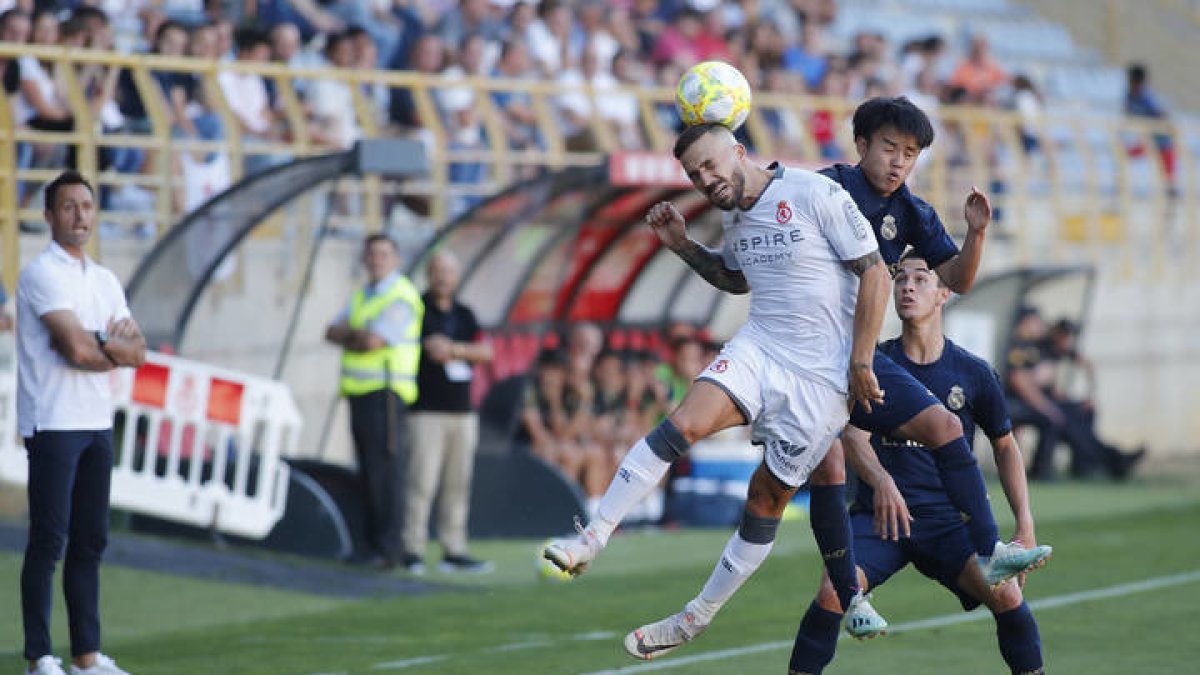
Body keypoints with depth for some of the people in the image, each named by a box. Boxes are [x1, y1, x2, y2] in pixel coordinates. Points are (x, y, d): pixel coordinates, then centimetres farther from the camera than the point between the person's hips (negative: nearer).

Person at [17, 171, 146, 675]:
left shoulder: (105, 280, 16)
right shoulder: (42, 273, -8)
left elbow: (137, 353, 8)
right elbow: (76, 350, -17)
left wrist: (100, 342, -10)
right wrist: (116, 347, 2)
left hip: (98, 424, 7)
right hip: (53, 424, -7)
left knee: (90, 541, 7)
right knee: (48, 541, -7)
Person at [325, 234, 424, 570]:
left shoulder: (401, 298, -9)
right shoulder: (363, 294, 19)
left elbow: (372, 341, -19)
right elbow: (332, 332, 10)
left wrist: (348, 335, 0)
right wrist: (358, 334, -9)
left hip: (386, 393, -8)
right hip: (359, 392, 8)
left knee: (386, 474, -10)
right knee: (368, 475, 8)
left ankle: (387, 549, -11)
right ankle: (373, 542, 12)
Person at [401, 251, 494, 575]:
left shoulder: (464, 314, 15)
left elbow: (486, 352, 4)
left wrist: (453, 349, -5)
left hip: (463, 412, 5)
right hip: (428, 411, -5)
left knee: (458, 484, 5)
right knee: (422, 481, -10)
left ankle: (453, 551, 8)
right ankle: (413, 551, -7)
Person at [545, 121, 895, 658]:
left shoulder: (817, 195, -11)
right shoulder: (735, 217, 11)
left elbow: (874, 272, -9)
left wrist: (861, 362, -12)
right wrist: (682, 246, 14)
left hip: (820, 377, -5)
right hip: (757, 350, 5)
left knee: (769, 496, 1)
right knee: (684, 423, -21)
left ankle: (699, 617, 12)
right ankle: (589, 540, -23)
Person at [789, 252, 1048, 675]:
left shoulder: (973, 373, 5)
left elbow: (1005, 446, 16)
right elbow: (852, 435, -9)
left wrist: (1025, 525, 5)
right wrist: (880, 480, -32)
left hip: (948, 521, 0)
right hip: (877, 514, 0)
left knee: (1005, 593, -24)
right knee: (831, 593, -25)